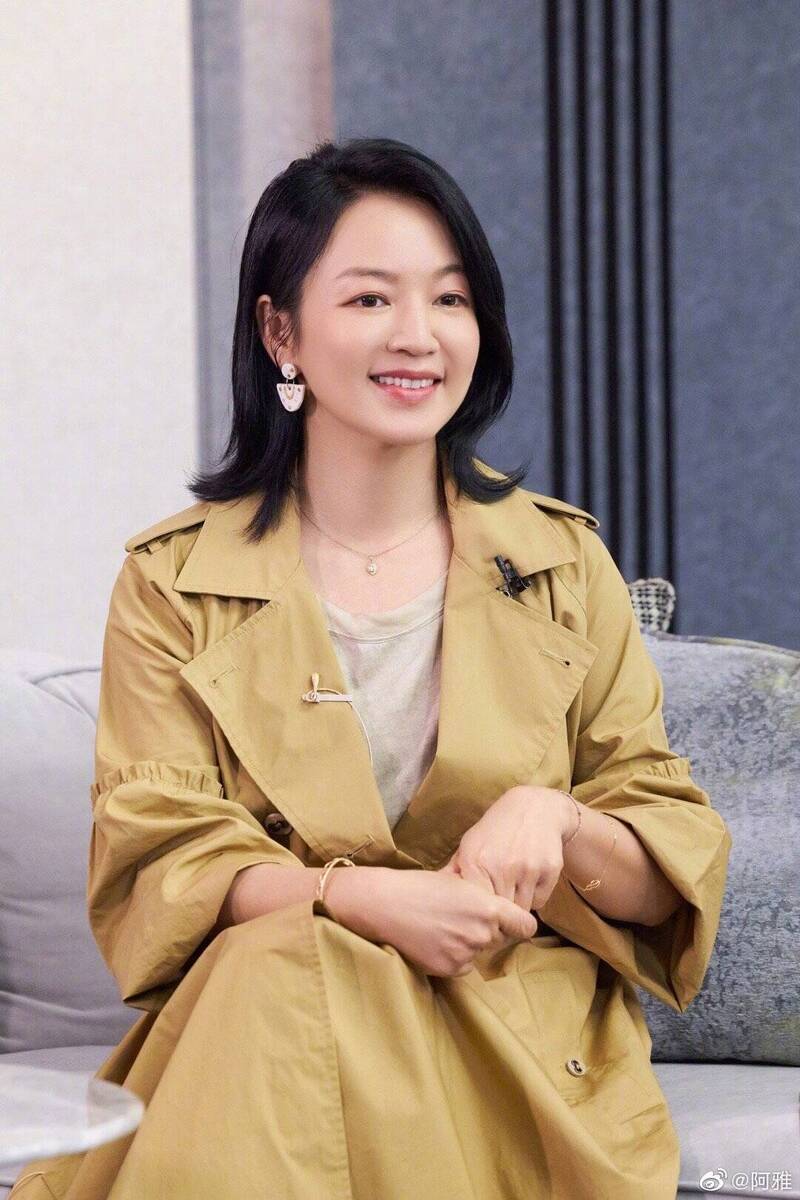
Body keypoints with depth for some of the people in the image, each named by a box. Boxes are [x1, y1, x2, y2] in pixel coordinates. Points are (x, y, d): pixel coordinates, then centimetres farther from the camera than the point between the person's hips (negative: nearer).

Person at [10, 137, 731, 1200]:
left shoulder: (564, 564, 12)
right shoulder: (174, 585, 8)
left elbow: (679, 872, 10)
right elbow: (153, 863, -3)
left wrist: (559, 822, -14)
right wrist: (361, 896, -22)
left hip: (526, 1052, -1)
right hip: (250, 1023, 2)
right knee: (279, 965, -35)